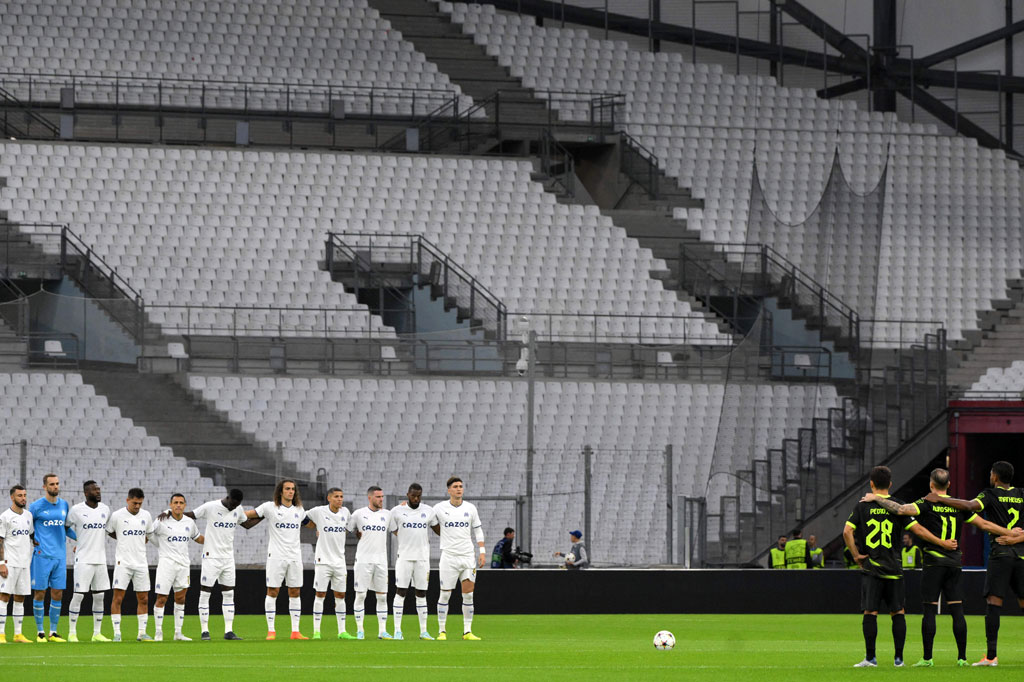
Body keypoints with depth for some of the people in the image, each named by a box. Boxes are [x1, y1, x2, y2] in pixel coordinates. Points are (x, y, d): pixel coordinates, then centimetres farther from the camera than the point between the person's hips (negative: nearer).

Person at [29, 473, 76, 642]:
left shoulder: (64, 505, 11)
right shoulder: (36, 506, -3)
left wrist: (81, 538, 11)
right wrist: (32, 540, -6)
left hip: (60, 556, 4)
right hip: (42, 555, -4)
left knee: (57, 594, 4)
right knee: (40, 593, -2)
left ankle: (53, 632, 11)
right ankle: (40, 632, 6)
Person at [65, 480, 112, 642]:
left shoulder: (105, 510, 9)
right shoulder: (76, 510, -6)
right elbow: (68, 528, 7)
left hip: (100, 560, 5)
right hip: (83, 560, -5)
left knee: (99, 597, 6)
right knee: (78, 595, -7)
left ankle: (97, 633, 12)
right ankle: (72, 633, 0)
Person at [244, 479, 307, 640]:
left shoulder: (299, 510, 11)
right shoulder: (270, 507, -2)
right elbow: (250, 514, 3)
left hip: (295, 557, 4)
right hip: (276, 556, -4)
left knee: (295, 593, 4)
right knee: (272, 592, -3)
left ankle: (295, 631, 7)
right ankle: (271, 631, 2)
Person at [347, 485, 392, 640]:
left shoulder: (387, 514, 9)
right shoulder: (359, 514, 1)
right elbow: (348, 530, 11)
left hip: (381, 560, 3)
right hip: (363, 560, -3)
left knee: (382, 596, 3)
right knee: (360, 595, -3)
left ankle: (382, 631, 7)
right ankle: (359, 631, 3)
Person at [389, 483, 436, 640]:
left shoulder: (428, 511, 8)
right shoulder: (397, 511, 1)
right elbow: (395, 531, 7)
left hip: (422, 557, 2)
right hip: (404, 556, -2)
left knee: (421, 594, 6)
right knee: (400, 592, -6)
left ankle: (423, 631, 10)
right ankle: (397, 630, -5)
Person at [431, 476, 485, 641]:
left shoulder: (470, 508, 7)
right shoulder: (439, 508, -1)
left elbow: (478, 529, 12)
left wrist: (482, 551, 7)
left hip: (467, 556, 2)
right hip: (448, 556, -2)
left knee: (468, 594, -2)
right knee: (445, 594, -2)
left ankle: (467, 632, 3)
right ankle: (441, 631, 6)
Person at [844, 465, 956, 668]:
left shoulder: (862, 506, 0)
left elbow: (847, 532, -7)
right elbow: (917, 530, -4)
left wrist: (856, 554, 1)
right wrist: (942, 543, 4)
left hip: (870, 568, -1)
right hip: (893, 568, 1)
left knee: (870, 613, 0)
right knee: (898, 613, 7)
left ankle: (870, 657, -4)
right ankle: (898, 657, 4)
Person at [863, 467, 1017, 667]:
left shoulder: (928, 504, -6)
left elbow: (901, 509, -18)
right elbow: (984, 525, 12)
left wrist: (875, 499, -7)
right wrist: (1011, 534, 23)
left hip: (934, 562, -4)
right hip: (954, 563, 4)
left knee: (929, 611, -2)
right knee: (957, 611, 4)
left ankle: (927, 658, -4)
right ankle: (962, 657, 3)